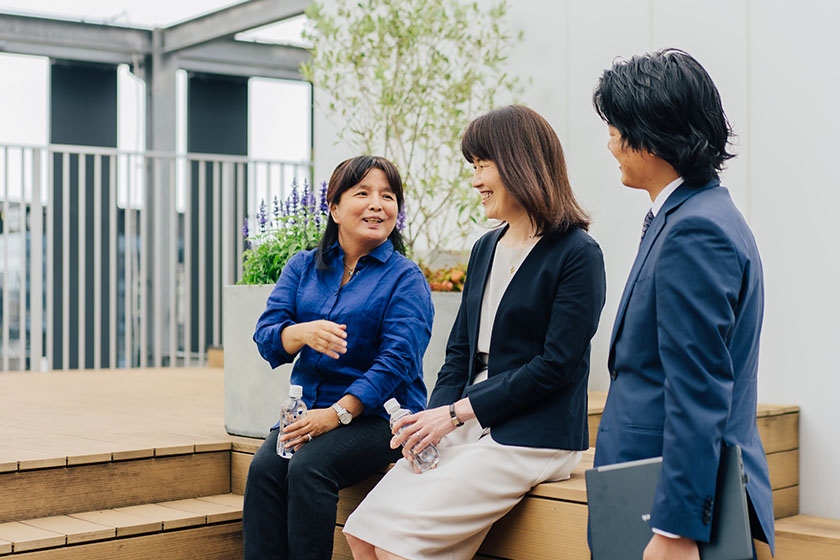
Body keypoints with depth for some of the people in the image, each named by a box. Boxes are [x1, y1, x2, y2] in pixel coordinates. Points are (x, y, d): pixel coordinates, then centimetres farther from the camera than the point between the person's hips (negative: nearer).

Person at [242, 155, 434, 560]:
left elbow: (397, 362, -11)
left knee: (308, 467, -29)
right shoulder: (303, 267, 13)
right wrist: (304, 333, -20)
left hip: (378, 415, -4)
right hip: (307, 406, 4)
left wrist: (337, 413, -20)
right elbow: (266, 337, 3)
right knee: (264, 468, -23)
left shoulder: (405, 278, -1)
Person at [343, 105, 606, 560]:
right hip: (469, 427, 7)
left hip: (533, 437, -7)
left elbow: (556, 364, -14)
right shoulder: (486, 249, 16)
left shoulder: (577, 254, -8)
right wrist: (434, 415, -3)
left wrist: (457, 412, -14)